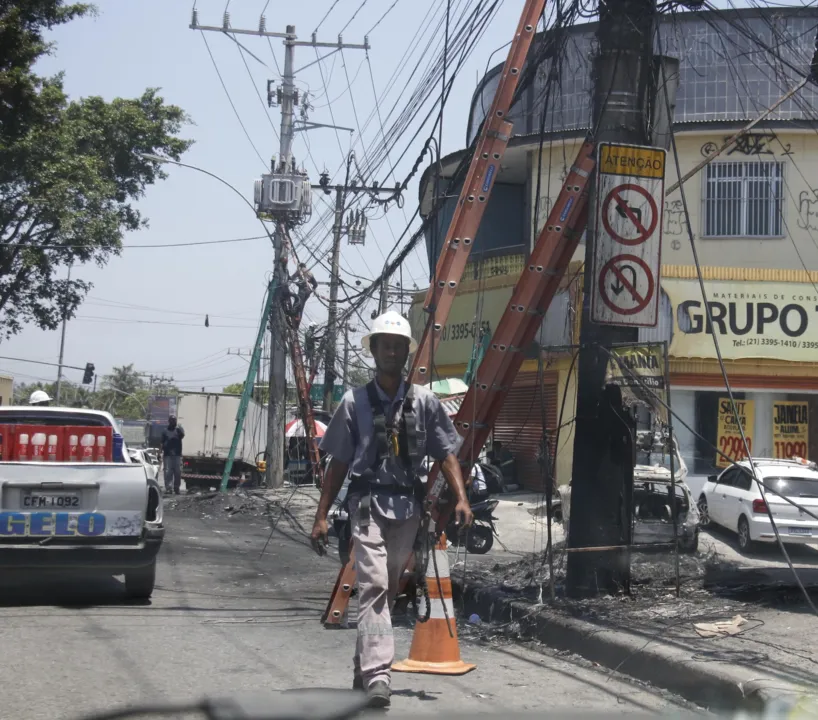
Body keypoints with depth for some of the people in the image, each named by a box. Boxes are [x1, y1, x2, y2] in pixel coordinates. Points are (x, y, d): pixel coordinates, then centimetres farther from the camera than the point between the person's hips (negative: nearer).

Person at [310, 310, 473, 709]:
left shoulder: (424, 401, 7)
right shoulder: (355, 402, 3)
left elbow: (446, 454, 6)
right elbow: (338, 464, 6)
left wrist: (461, 498, -9)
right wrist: (321, 516, 2)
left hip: (408, 507, 3)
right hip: (368, 505, -3)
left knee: (389, 590, 13)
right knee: (374, 587, -16)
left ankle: (363, 668, 28)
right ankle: (377, 674, -23)